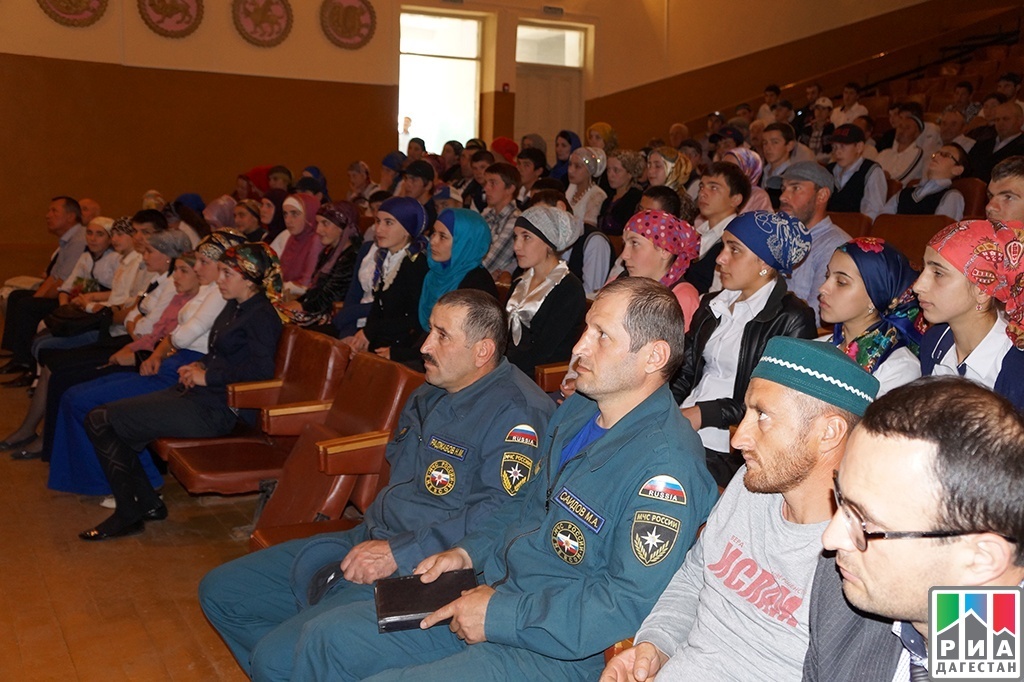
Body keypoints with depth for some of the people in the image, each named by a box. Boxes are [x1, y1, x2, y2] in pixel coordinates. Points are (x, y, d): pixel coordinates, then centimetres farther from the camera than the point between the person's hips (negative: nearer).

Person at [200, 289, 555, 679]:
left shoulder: (517, 411, -16)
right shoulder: (430, 395, 15)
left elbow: (502, 515, -26)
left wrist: (399, 553, -24)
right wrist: (373, 537, 9)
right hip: (371, 542, 10)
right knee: (220, 592, 11)